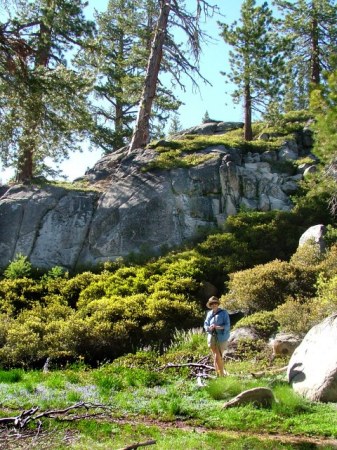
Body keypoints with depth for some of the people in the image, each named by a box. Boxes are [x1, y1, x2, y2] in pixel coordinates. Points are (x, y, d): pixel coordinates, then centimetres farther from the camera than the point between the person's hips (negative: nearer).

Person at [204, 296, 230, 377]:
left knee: (218, 357, -8)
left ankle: (222, 374, 5)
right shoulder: (209, 313, 11)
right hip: (212, 337, 4)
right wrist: (209, 328, -10)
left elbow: (227, 325, -7)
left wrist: (217, 327, -22)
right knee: (215, 357, 4)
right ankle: (218, 374, 11)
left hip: (221, 337, -4)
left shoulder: (223, 313, -2)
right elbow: (205, 325, 13)